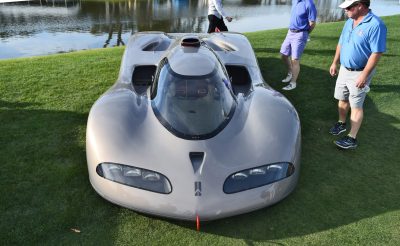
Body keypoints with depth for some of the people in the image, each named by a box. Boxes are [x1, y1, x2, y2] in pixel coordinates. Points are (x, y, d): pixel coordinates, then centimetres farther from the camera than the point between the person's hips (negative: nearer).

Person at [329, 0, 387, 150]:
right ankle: (341, 123, 39)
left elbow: (376, 53, -23)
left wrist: (364, 75, -24)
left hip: (359, 73, -7)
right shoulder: (349, 22, 4)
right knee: (342, 100, 18)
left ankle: (352, 138, 7)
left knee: (356, 106, -1)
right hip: (344, 70, 7)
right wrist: (335, 63, 15)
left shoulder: (375, 25, -22)